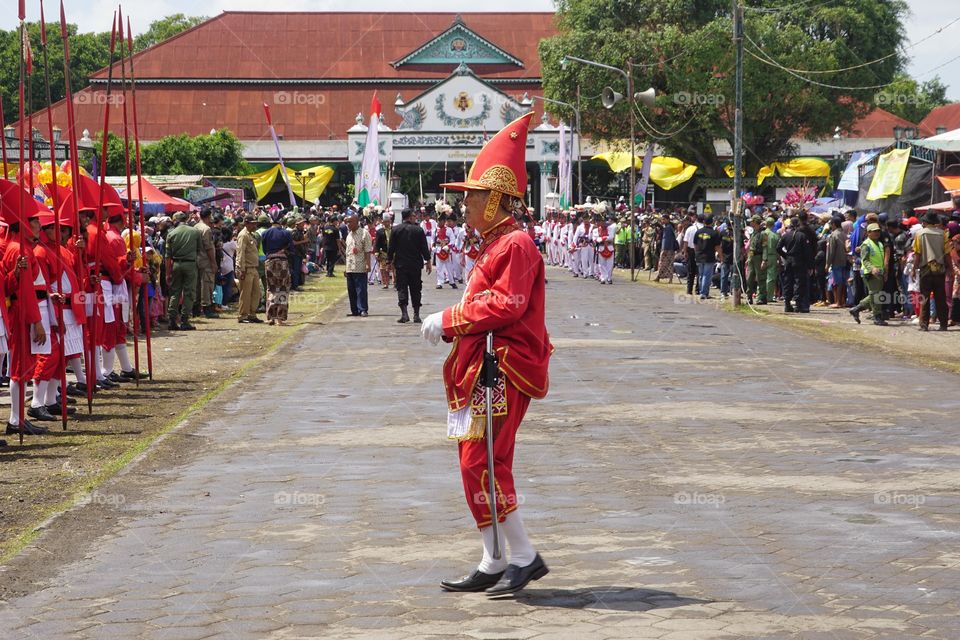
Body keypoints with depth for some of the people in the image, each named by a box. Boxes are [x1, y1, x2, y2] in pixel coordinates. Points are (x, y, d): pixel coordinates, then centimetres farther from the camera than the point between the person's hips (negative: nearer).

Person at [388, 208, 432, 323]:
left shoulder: (396, 230, -3)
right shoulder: (418, 230, -4)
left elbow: (391, 248, 0)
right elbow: (424, 247, -1)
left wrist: (390, 260, 10)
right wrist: (428, 261, 8)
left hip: (401, 265, 0)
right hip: (415, 264, 1)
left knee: (402, 288, 0)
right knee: (415, 289, 8)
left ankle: (404, 313, -13)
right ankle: (416, 315, 8)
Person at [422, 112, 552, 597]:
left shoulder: (516, 245, -13)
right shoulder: (493, 244, 19)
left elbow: (506, 305, -23)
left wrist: (449, 320, -17)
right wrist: (450, 326, 7)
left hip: (502, 373, -11)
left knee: (481, 464, -11)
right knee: (478, 465, 11)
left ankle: (525, 557, -6)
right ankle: (494, 564, 16)